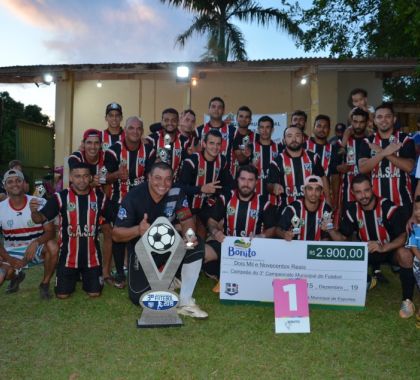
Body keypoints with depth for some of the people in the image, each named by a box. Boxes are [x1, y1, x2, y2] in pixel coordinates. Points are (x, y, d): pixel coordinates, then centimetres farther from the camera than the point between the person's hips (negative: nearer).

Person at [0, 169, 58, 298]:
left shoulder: (39, 203, -12)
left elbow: (51, 231, -13)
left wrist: (36, 243, -33)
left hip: (36, 250, -2)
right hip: (12, 253, 3)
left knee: (52, 247, -34)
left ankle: (45, 284, -8)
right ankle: (16, 276, 21)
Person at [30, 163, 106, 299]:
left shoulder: (99, 196, -4)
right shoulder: (61, 197, -10)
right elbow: (40, 218, -12)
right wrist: (34, 211, -31)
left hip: (91, 254, 1)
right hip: (68, 254, -1)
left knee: (94, 293, 5)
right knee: (63, 294, 4)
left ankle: (84, 277, 38)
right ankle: (74, 277, 37)